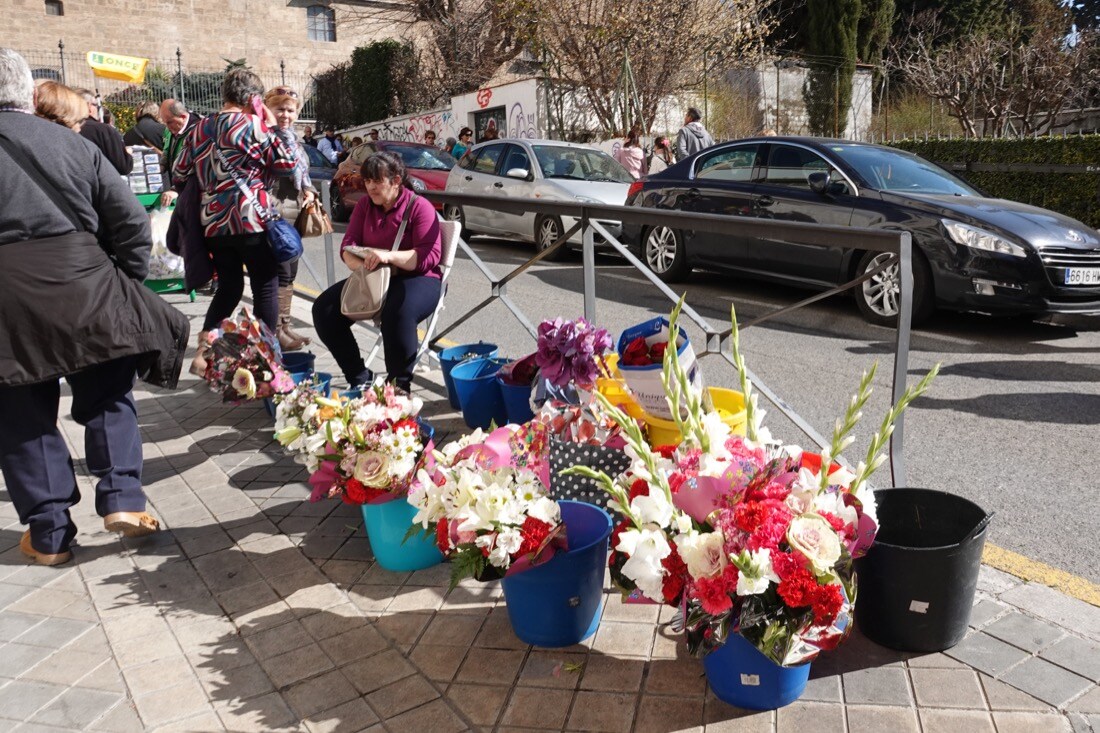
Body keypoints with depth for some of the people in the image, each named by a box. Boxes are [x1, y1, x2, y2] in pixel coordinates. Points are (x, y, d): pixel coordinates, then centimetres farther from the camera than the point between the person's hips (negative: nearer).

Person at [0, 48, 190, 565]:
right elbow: (132, 222, 4)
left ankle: (48, 533, 15)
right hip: (82, 287, 1)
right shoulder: (73, 144, 7)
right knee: (107, 397, 17)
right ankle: (121, 499, 7)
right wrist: (122, 285, 11)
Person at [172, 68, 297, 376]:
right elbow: (288, 163, -2)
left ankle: (202, 354, 14)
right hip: (251, 220, -6)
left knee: (228, 287, 17)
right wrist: (271, 126, 6)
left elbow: (178, 173, 15)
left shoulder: (200, 129, 11)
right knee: (266, 287, 5)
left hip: (213, 222, 6)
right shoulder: (252, 125, -7)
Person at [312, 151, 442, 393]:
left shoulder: (419, 206, -9)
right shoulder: (365, 204, 11)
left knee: (397, 313, -39)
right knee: (324, 309, -11)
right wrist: (359, 264, -19)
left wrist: (389, 256, -32)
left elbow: (430, 255, -18)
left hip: (417, 278, -6)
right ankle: (359, 378, -2)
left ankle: (399, 386, -21)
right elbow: (348, 245, 6)